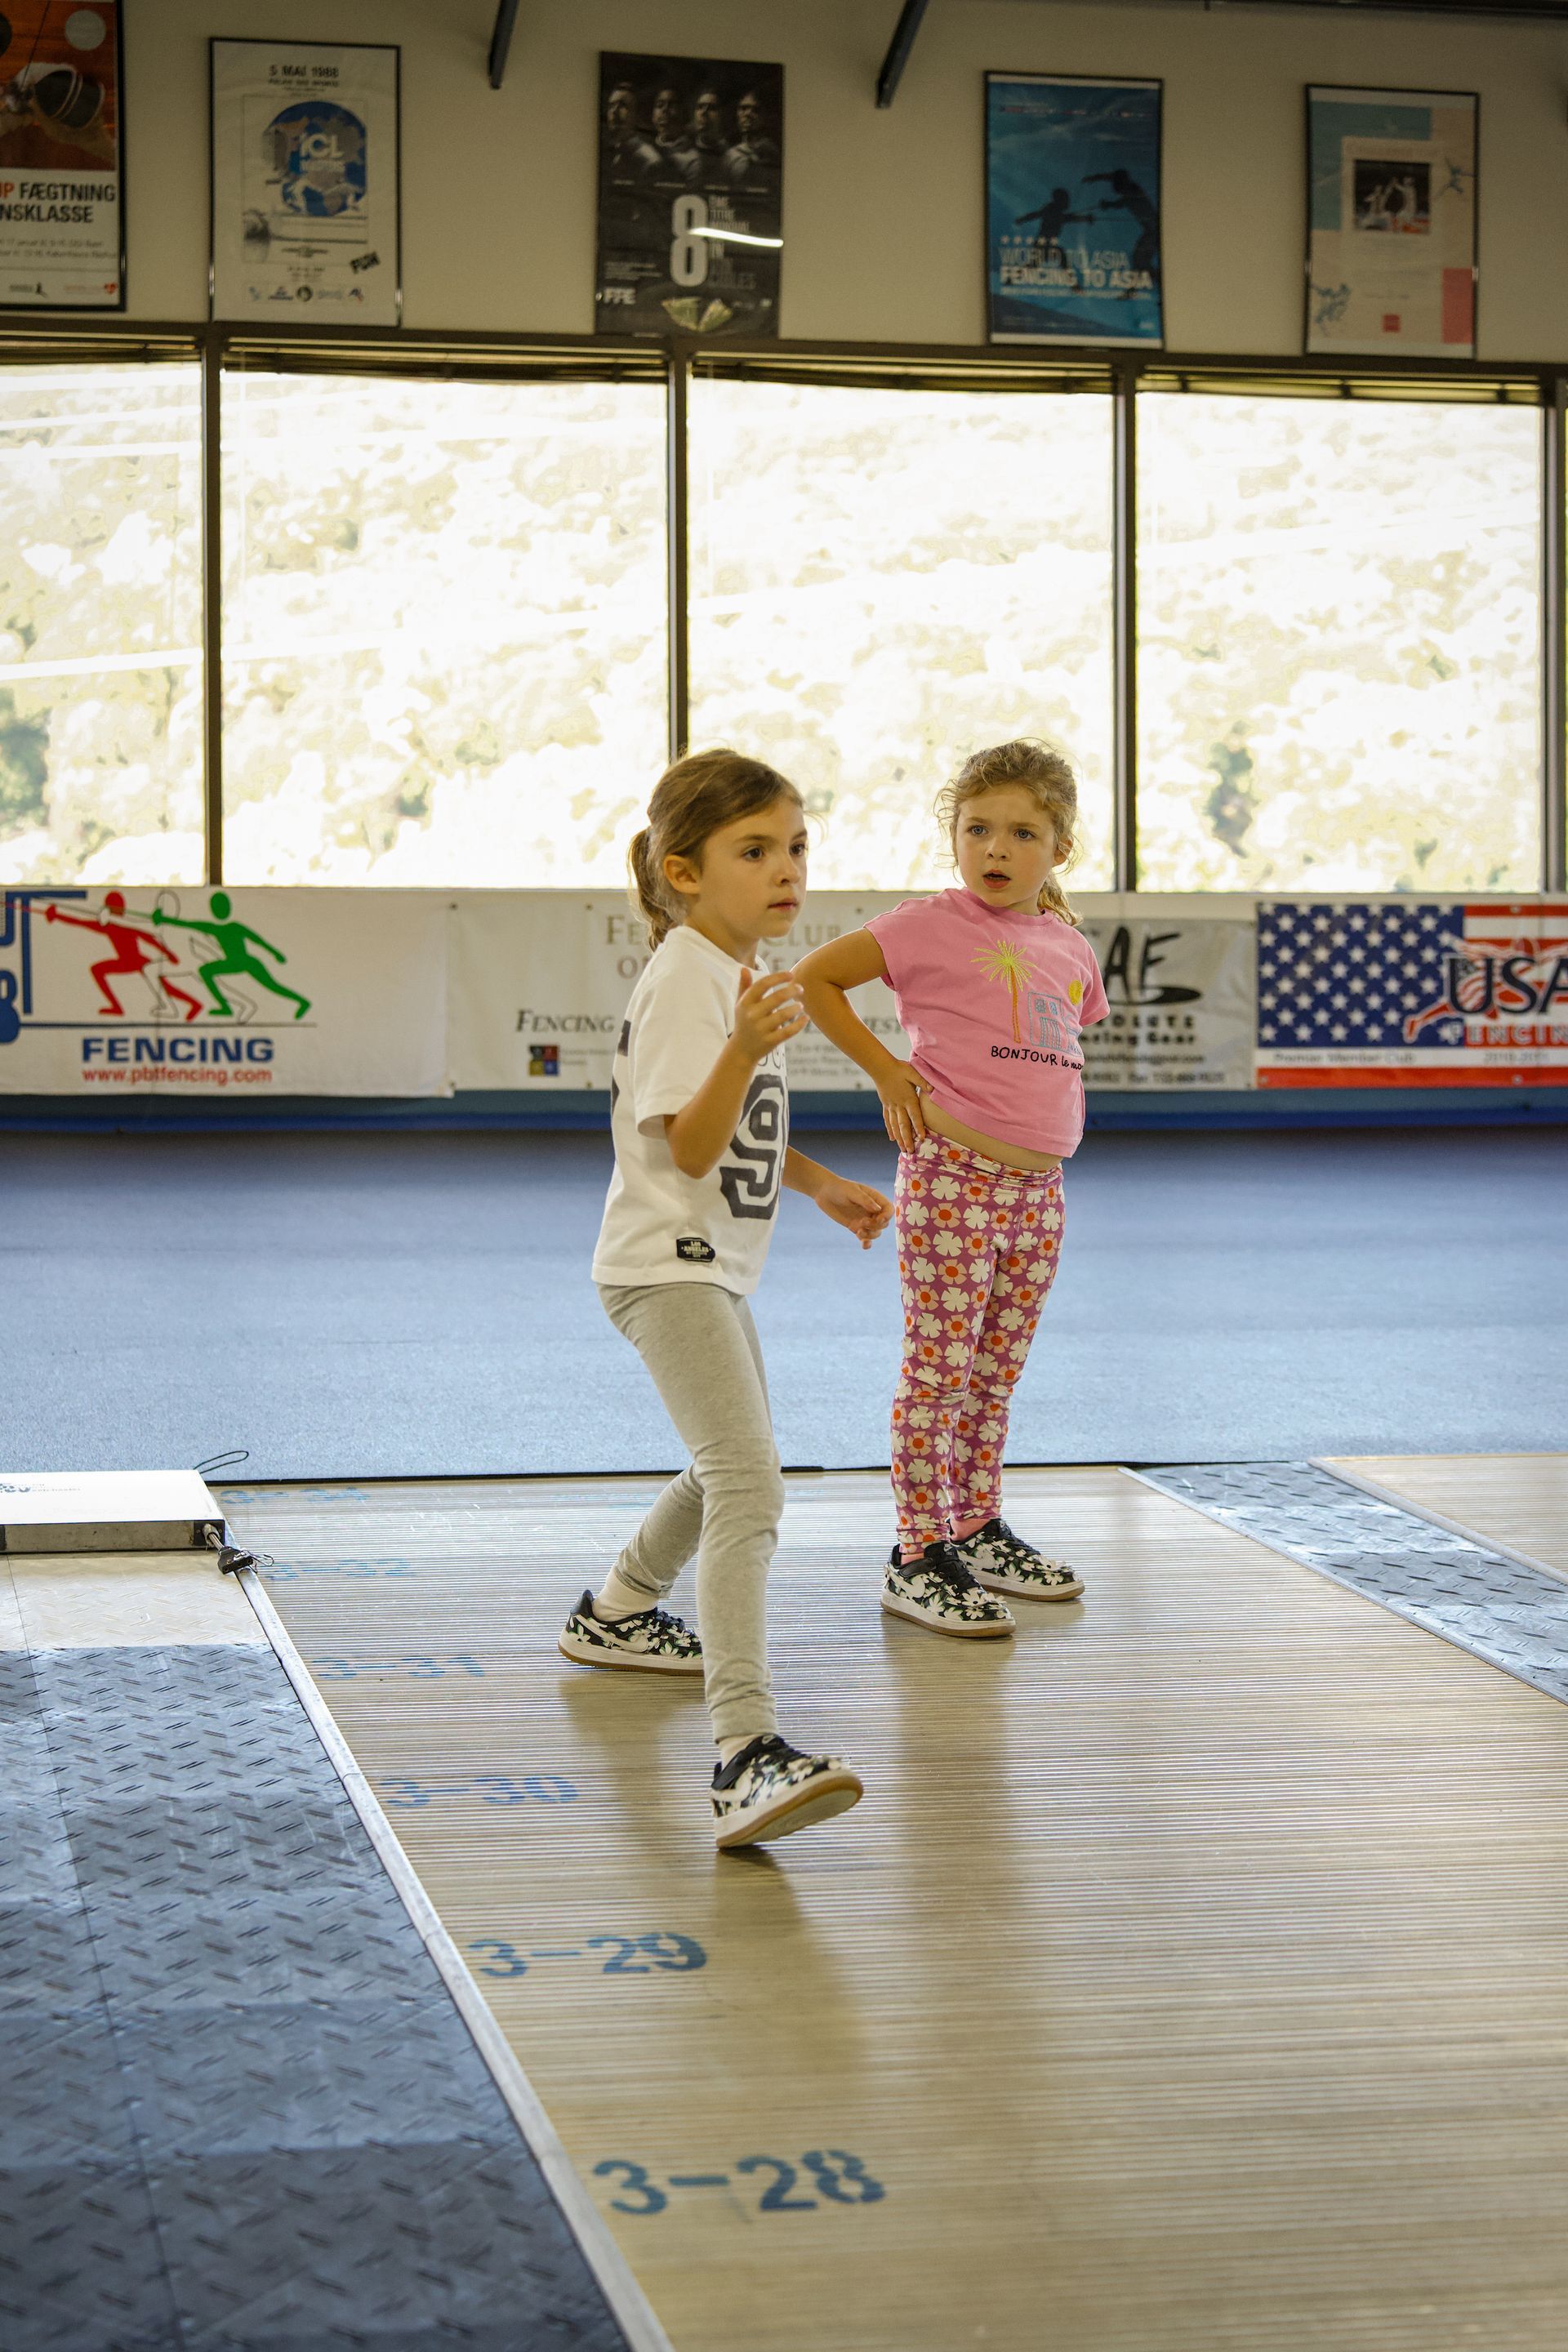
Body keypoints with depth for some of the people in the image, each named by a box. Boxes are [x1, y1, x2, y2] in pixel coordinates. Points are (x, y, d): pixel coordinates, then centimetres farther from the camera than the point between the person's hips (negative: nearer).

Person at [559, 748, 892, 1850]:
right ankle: (749, 1753, -36)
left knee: (736, 1470, 29)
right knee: (749, 1484, -26)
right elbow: (692, 1147, -26)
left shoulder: (743, 969, 12)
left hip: (714, 1265, 11)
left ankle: (617, 1617, 53)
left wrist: (821, 1182, 24)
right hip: (667, 1267, -11)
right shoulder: (687, 980, -18)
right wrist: (746, 1046, -39)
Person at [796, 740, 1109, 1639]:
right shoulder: (932, 925, -7)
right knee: (939, 1370, -4)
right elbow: (815, 977, -3)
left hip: (1039, 1186, 6)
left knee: (997, 1372, 15)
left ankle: (978, 1530, 28)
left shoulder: (1071, 947, 11)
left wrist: (1054, 1118, 13)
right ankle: (919, 1558, 1)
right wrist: (887, 1070, -6)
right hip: (953, 1176, -6)